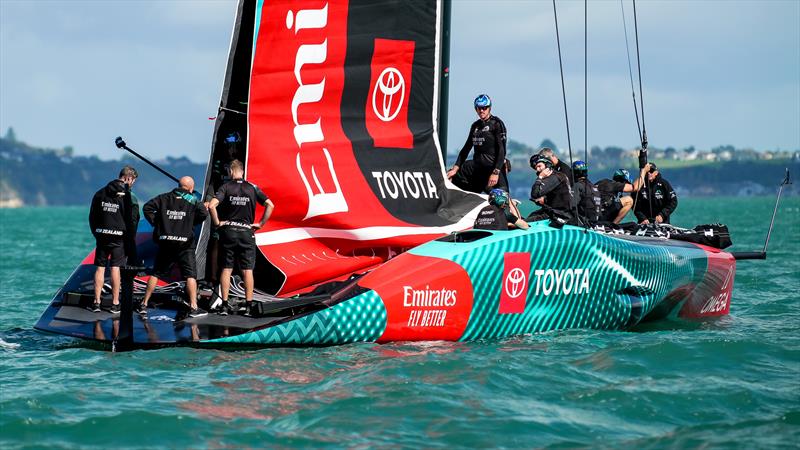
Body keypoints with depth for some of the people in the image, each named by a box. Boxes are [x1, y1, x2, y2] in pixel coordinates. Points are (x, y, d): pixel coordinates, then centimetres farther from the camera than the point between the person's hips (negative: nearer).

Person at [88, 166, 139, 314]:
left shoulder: (100, 193, 8)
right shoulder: (129, 197, -7)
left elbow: (92, 217, 11)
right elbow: (133, 221, -7)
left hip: (102, 236, 3)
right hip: (119, 237, -3)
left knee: (100, 268, 6)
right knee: (115, 268, -1)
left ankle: (96, 302, 6)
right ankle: (115, 303, 1)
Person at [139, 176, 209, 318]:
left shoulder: (164, 198, 8)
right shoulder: (192, 200, -1)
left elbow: (147, 207, 2)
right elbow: (204, 213, -14)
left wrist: (155, 222, 6)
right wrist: (192, 222, 3)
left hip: (165, 242, 3)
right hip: (184, 244, -3)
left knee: (156, 274, 11)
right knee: (190, 275, 0)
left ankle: (144, 304, 12)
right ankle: (193, 307, -6)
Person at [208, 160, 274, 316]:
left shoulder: (226, 187, -4)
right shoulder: (252, 188, 1)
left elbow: (211, 205, -17)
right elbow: (270, 205, -3)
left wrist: (217, 222, -4)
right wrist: (260, 224, 3)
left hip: (228, 231, 0)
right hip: (246, 232, 0)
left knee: (226, 269, 5)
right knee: (247, 271, 2)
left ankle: (225, 305, 3)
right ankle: (248, 306, -1)